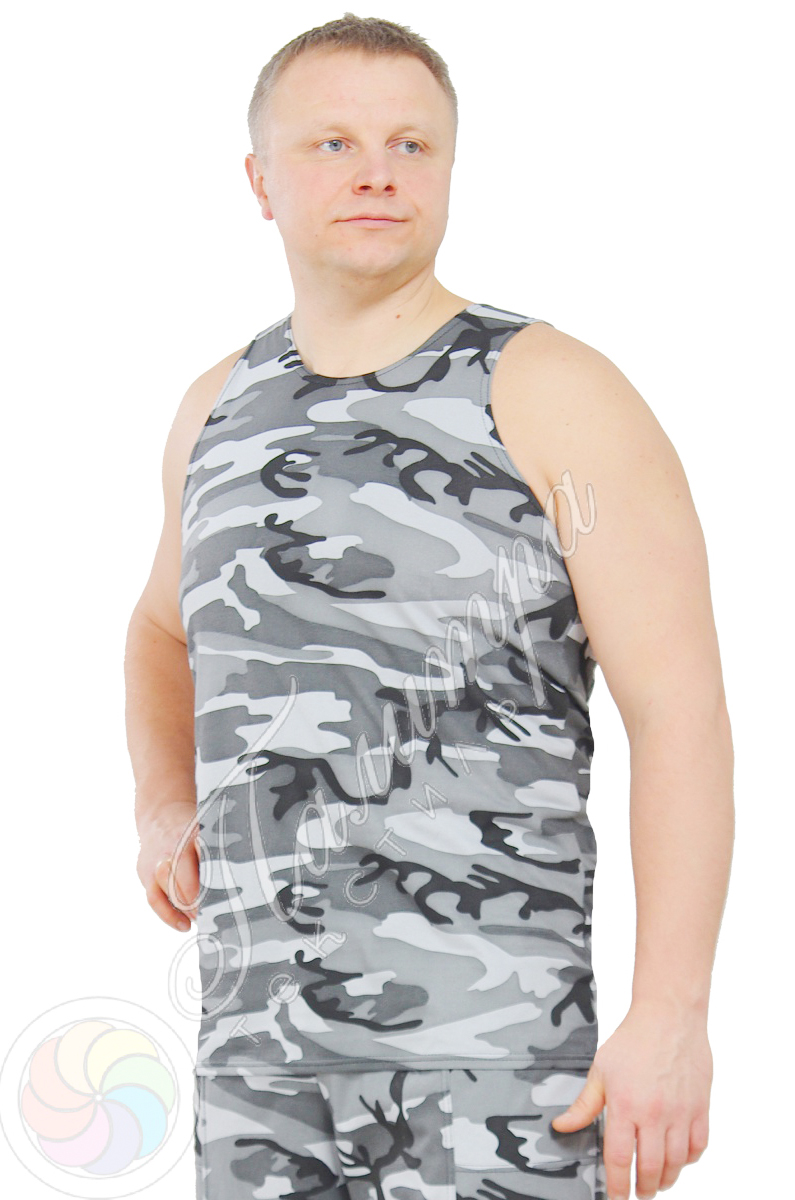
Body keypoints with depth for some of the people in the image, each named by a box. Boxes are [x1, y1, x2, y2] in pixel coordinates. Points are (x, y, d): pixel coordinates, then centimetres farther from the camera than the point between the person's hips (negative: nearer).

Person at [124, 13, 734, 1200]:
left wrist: (672, 1018, -17)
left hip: (496, 1056, -5)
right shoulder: (221, 410, 13)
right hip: (263, 1048, 5)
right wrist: (163, 808, 16)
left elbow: (683, 711, -10)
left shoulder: (558, 397, -4)